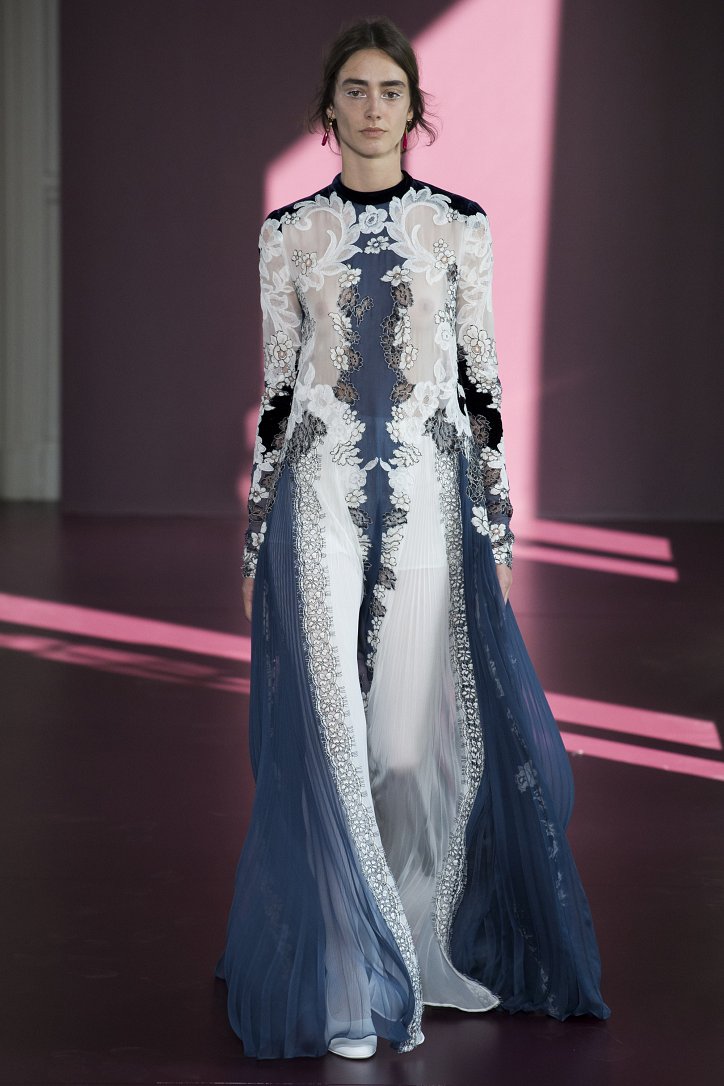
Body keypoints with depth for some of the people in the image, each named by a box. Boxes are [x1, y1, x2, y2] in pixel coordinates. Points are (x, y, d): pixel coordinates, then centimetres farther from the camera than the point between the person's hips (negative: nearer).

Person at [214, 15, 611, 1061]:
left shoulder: (460, 225, 4)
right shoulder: (289, 231, 6)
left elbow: (482, 378, 6)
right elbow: (276, 385, 8)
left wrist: (498, 520, 2)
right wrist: (255, 528, 5)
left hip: (430, 490, 0)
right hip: (320, 490, 0)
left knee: (422, 725, 2)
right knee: (330, 729, -5)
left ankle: (428, 946, 22)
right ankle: (349, 980, 2)